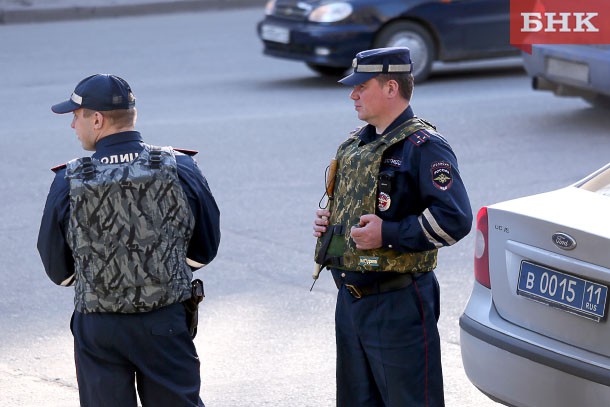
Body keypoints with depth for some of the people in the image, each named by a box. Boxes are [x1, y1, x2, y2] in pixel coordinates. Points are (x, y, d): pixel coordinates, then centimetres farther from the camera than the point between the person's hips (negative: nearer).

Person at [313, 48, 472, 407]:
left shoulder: (422, 147, -14)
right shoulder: (356, 145, 13)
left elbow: (455, 218, -23)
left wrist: (388, 235, -24)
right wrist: (328, 220, 7)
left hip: (399, 305, -9)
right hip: (350, 298, 9)